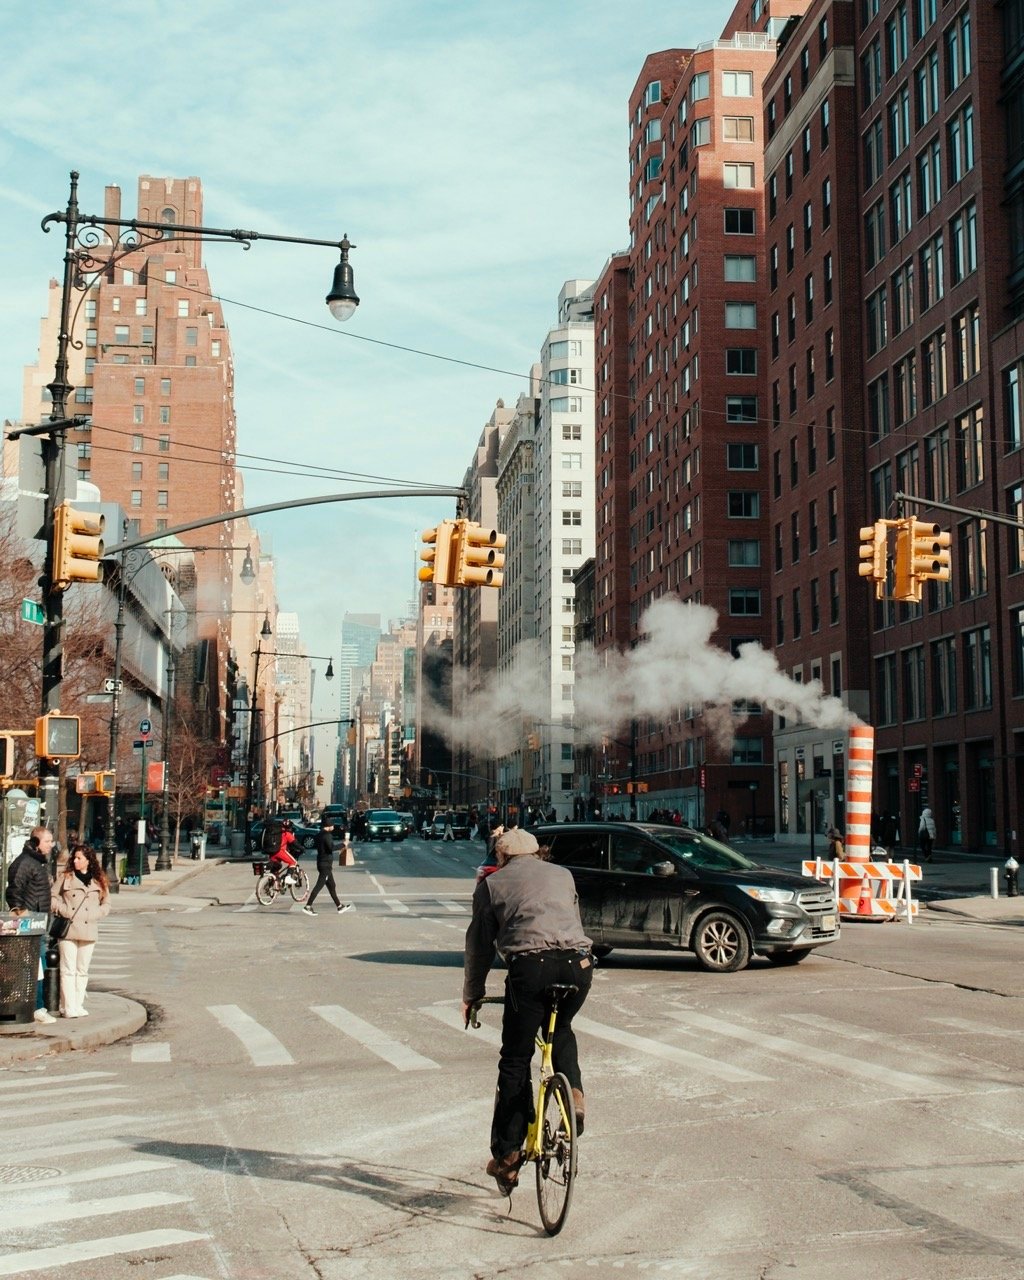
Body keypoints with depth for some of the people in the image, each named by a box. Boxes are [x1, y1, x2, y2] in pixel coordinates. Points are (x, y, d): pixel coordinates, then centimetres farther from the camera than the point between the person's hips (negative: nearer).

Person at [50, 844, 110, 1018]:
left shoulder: (98, 881, 8)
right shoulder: (65, 877, 3)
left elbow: (106, 903, 13)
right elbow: (52, 897, 4)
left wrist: (95, 915, -3)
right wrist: (64, 911, -9)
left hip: (88, 931, 2)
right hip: (68, 930, -2)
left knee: (83, 970, 7)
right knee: (68, 970, -4)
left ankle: (78, 1006, 13)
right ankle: (68, 1007, -3)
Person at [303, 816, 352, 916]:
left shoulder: (319, 834, 13)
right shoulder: (327, 835, -16)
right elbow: (331, 847, -26)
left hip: (322, 863, 10)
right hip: (326, 864, -10)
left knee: (332, 886, 14)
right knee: (319, 885, -8)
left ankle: (339, 906, 21)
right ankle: (308, 906, -9)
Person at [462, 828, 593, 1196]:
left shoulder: (492, 884, 18)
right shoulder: (563, 875, 27)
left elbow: (479, 945, 18)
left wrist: (471, 995, 28)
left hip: (530, 965, -3)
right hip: (578, 962, 3)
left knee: (515, 1061, 8)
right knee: (561, 1030, 31)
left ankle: (506, 1155, 10)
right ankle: (573, 1092, 7)